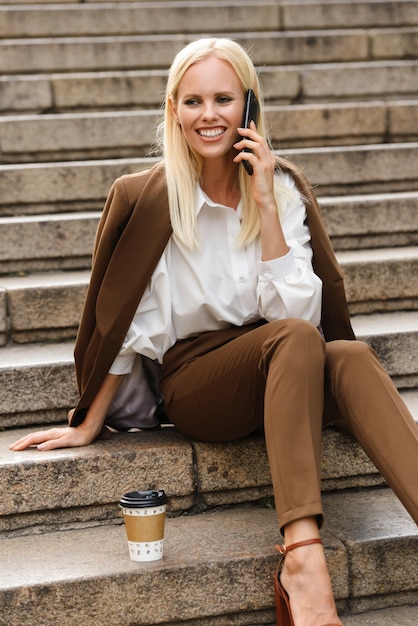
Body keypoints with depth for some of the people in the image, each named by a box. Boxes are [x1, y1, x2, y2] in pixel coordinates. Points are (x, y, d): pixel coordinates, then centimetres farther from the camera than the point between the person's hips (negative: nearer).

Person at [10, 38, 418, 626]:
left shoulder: (283, 189, 0)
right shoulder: (146, 199, -8)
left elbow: (300, 312, -10)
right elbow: (130, 327, 0)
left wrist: (264, 205, -15)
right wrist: (88, 426, 4)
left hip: (285, 377, 3)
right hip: (193, 384, -3)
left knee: (351, 355, -31)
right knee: (296, 339, -33)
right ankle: (302, 558, -45)